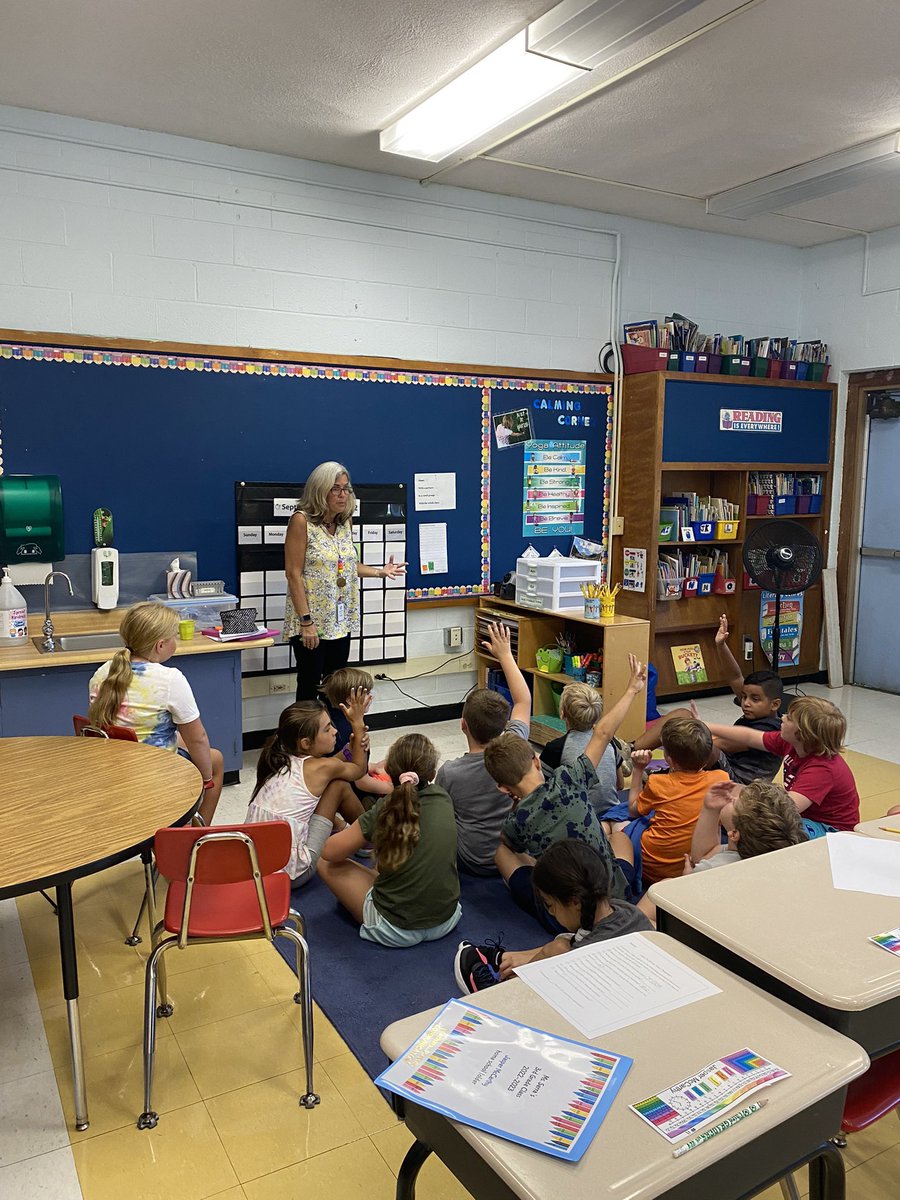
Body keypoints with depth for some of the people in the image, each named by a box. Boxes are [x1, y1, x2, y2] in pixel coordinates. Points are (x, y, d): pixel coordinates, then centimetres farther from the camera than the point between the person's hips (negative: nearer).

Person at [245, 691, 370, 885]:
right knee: (339, 784, 5)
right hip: (290, 874, -7)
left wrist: (350, 749, 9)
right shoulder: (323, 767, -12)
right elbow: (359, 768, 11)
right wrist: (358, 723, 14)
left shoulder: (279, 760, 6)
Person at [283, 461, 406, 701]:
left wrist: (380, 572, 5)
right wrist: (306, 621, -19)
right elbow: (294, 574, -15)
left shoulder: (345, 522, 7)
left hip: (341, 621, 6)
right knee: (309, 686, 1)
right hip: (311, 622, -6)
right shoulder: (301, 521, -12)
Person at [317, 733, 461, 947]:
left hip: (397, 931, -6)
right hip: (447, 921, 6)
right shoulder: (443, 799, -7)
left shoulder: (382, 812, -19)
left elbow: (329, 852, -7)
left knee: (326, 864, 7)